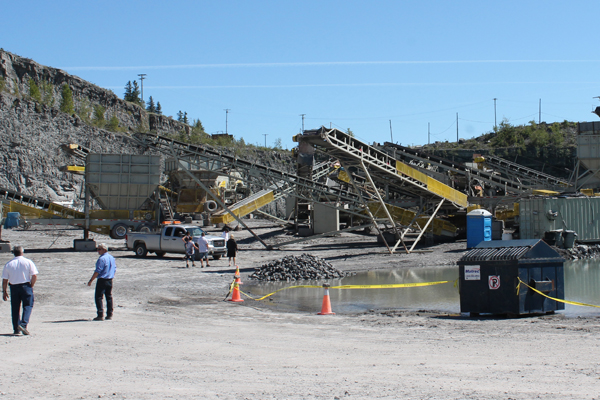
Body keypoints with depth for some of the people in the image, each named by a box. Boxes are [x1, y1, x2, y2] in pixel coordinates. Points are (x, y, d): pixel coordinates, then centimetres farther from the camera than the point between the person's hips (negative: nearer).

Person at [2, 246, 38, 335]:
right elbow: (34, 276, -8)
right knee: (28, 305, 3)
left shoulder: (8, 264, 2)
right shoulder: (28, 262, -2)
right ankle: (23, 324, -17)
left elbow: (4, 280, 2)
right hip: (26, 286, -2)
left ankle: (16, 329, 13)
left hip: (14, 287, 2)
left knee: (15, 308, 10)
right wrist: (31, 286, 5)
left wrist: (4, 292, 10)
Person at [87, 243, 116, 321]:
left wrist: (91, 280, -14)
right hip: (110, 280, 8)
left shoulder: (102, 259, -16)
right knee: (109, 297, 12)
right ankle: (109, 315, 14)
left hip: (102, 280, -8)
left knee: (98, 297, -3)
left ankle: (100, 315, -8)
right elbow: (114, 269, 17)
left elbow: (97, 271, -18)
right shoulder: (112, 258, 10)